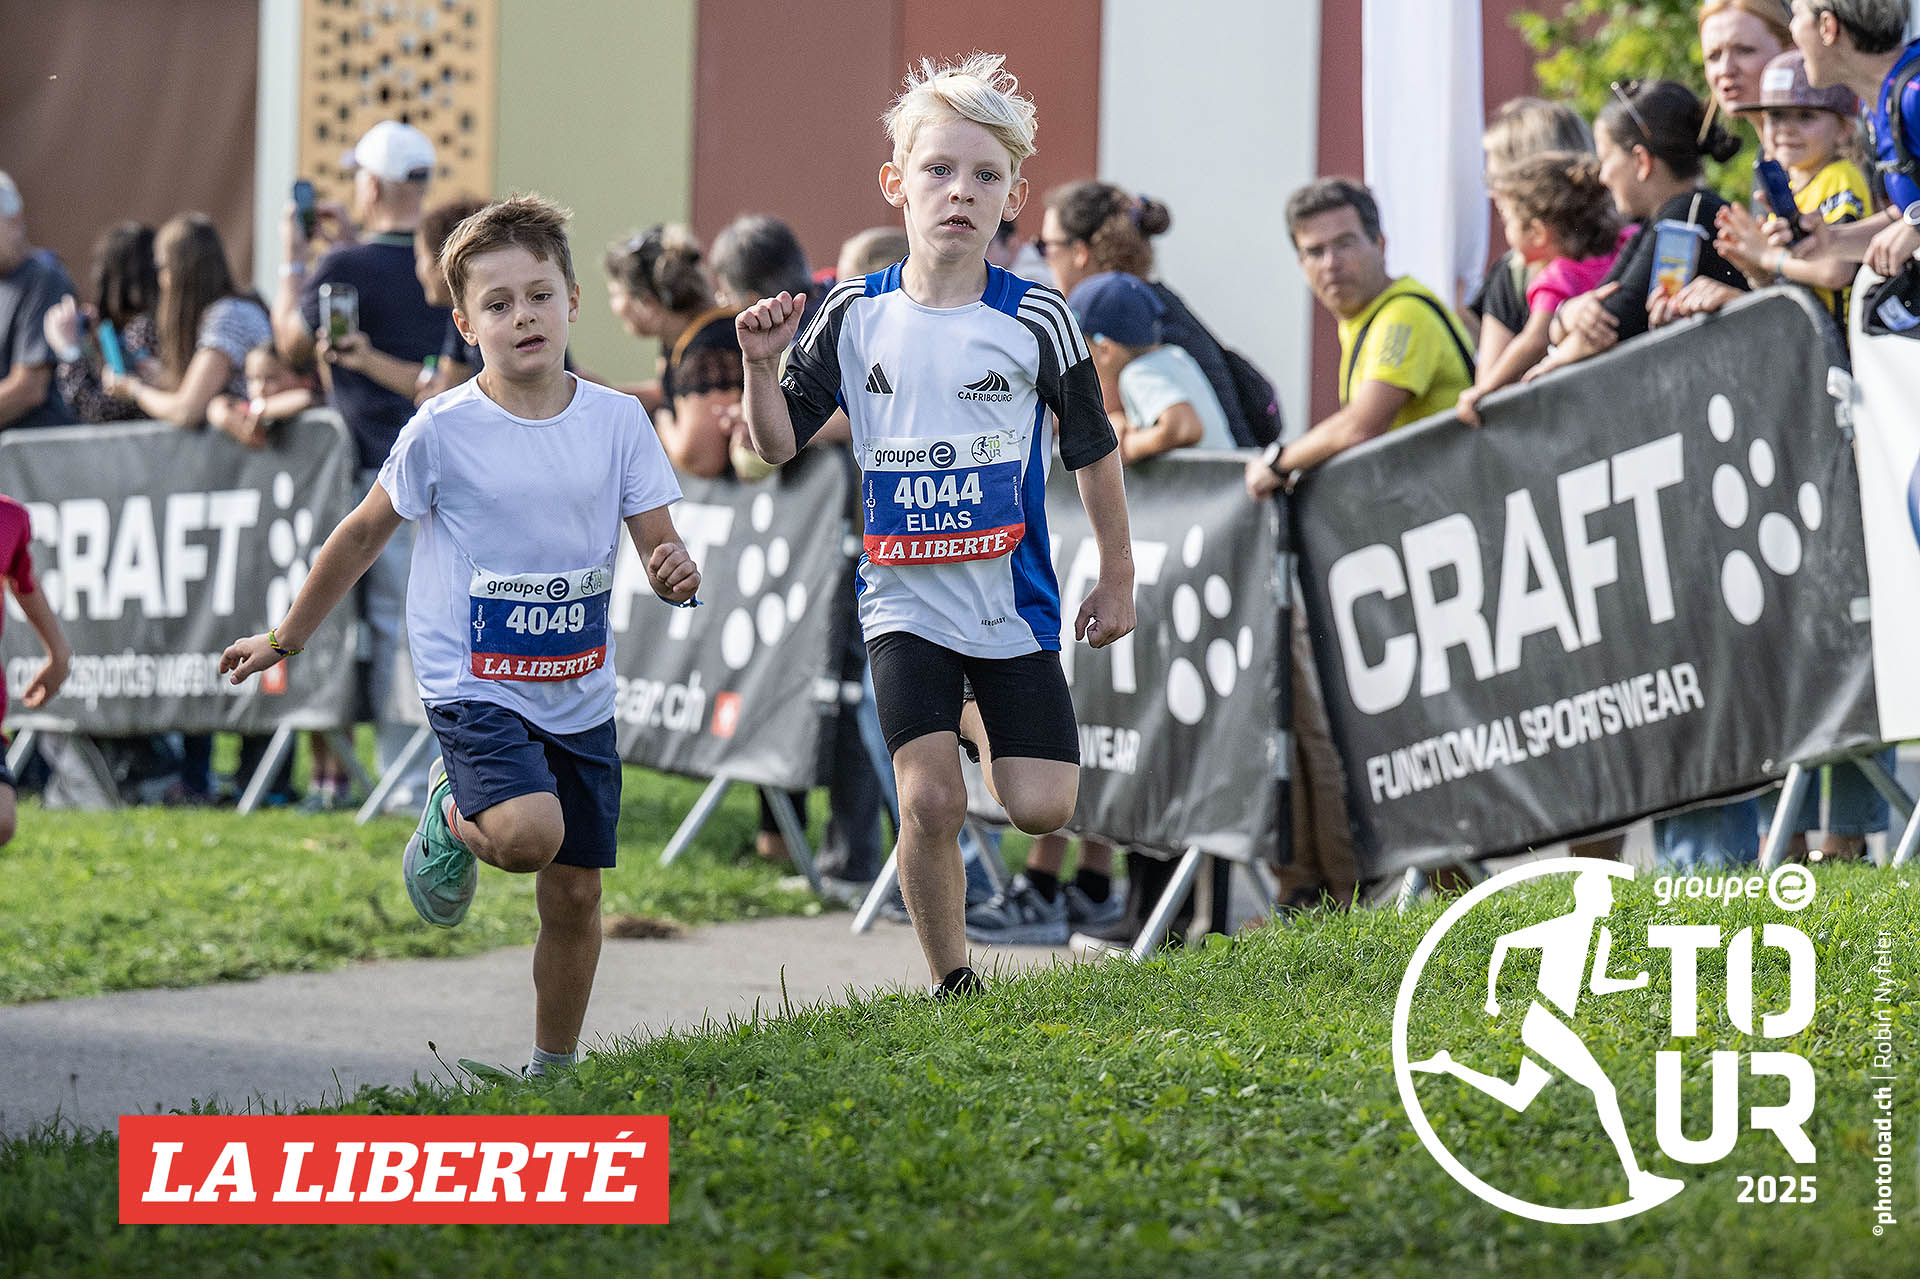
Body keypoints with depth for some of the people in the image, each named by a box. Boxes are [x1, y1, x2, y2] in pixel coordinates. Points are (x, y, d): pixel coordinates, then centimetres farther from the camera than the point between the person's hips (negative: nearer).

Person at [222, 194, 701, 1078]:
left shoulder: (616, 421, -2)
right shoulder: (443, 431, -10)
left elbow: (659, 546, 1)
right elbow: (364, 534, 4)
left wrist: (676, 574, -24)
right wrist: (285, 639, 11)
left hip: (579, 692, 4)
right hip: (473, 684, -4)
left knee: (574, 891, 7)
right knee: (529, 833, -29)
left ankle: (553, 1071, 26)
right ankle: (450, 820, 7)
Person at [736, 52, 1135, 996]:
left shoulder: (1036, 319, -6)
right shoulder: (854, 315, -2)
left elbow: (1093, 450, 5)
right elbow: (779, 442, 5)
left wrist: (1117, 579, 10)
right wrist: (761, 365, -14)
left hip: (1011, 597, 0)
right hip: (905, 601, 0)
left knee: (1041, 809, -6)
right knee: (928, 803, -13)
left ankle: (987, 727, 29)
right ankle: (952, 986, 5)